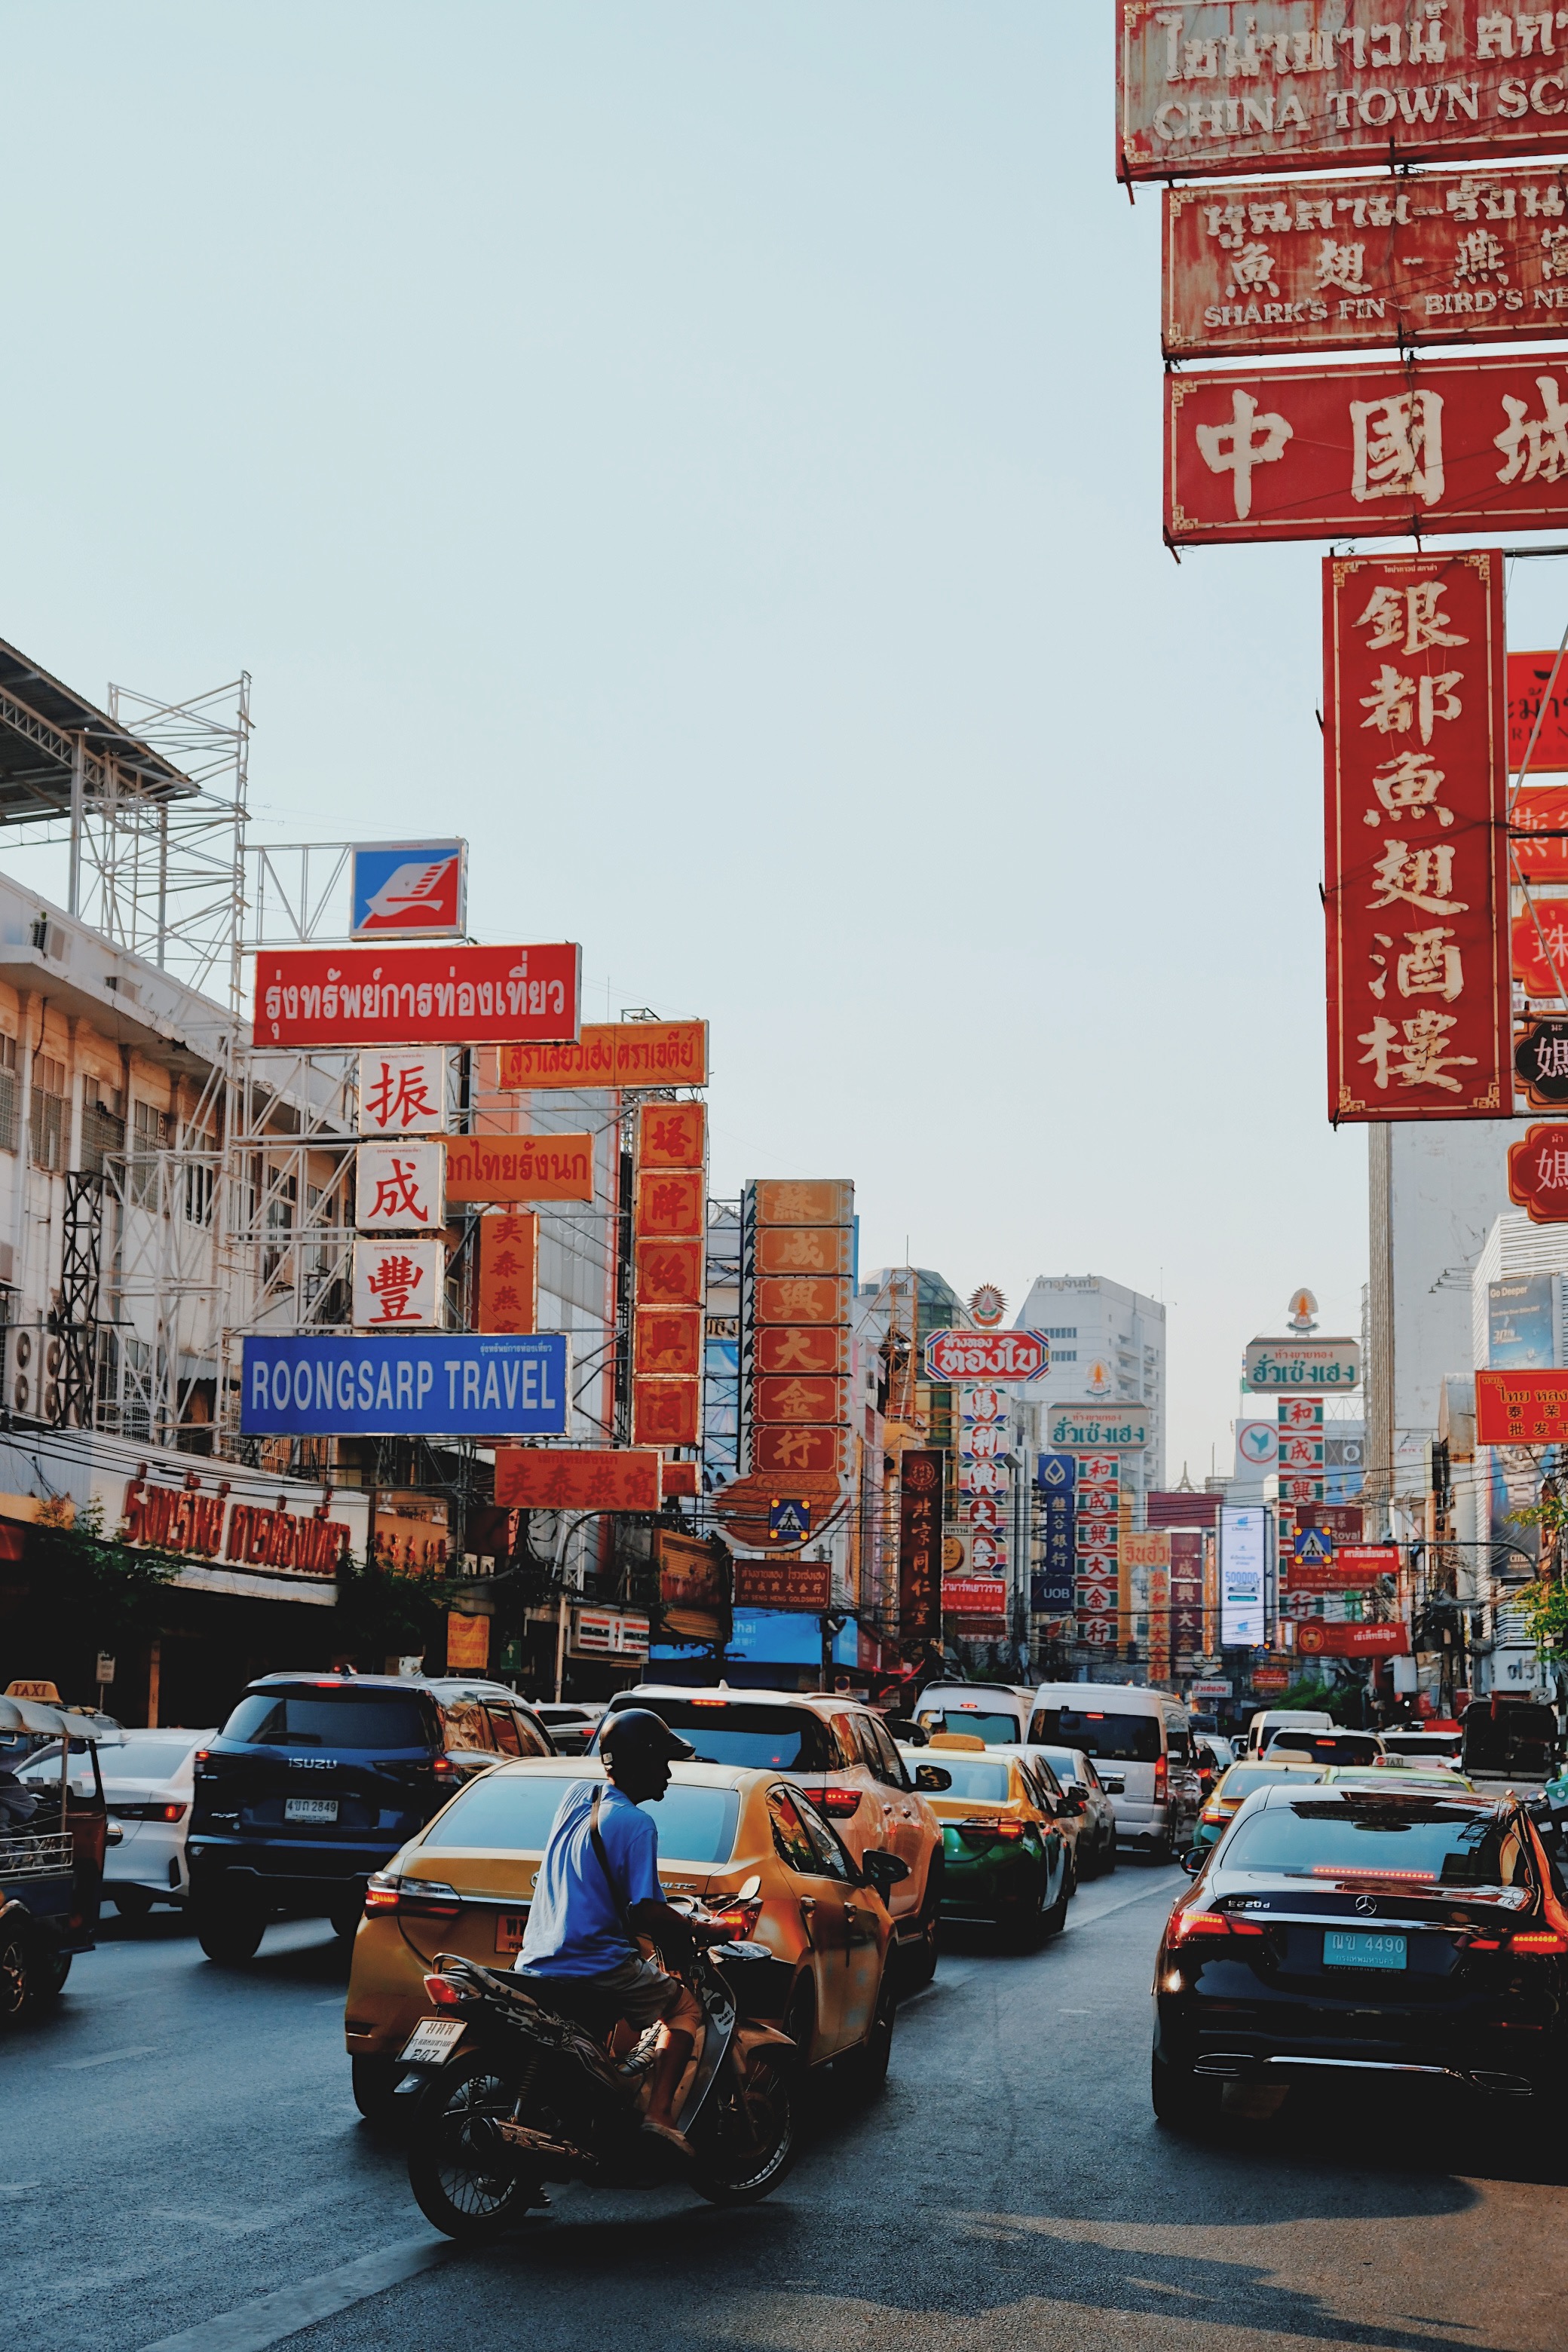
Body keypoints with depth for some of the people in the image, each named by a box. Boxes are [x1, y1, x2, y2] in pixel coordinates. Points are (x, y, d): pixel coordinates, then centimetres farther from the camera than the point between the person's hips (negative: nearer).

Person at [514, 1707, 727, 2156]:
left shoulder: (577, 1794, 8)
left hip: (535, 1962, 7)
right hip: (597, 1964, -7)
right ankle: (659, 2112, -6)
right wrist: (698, 1929, -3)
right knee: (685, 2007, 13)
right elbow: (645, 1913, -20)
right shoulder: (634, 1824, -15)